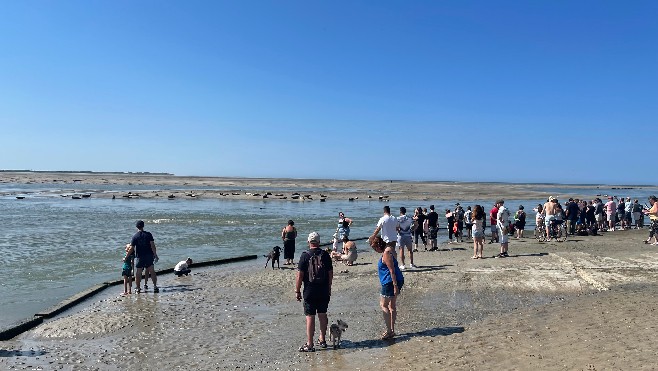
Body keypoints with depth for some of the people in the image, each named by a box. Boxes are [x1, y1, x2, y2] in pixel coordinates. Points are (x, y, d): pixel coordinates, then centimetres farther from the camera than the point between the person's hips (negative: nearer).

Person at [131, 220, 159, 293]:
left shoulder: (135, 236, -5)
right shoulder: (148, 234, -4)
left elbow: (131, 249, -8)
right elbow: (152, 245, -7)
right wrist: (155, 254, -1)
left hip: (140, 257, -1)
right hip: (149, 256, 1)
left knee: (138, 274, 8)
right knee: (152, 271, 8)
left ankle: (138, 289, 12)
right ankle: (155, 286, 4)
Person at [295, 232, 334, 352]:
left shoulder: (305, 256, -10)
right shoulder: (325, 255, 0)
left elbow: (299, 275, -11)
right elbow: (330, 273, 4)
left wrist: (297, 290, -2)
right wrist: (329, 288, 16)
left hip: (310, 291, -4)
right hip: (324, 291, 4)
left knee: (310, 317, 1)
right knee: (322, 315, 15)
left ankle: (309, 345, 6)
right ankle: (322, 340, 25)